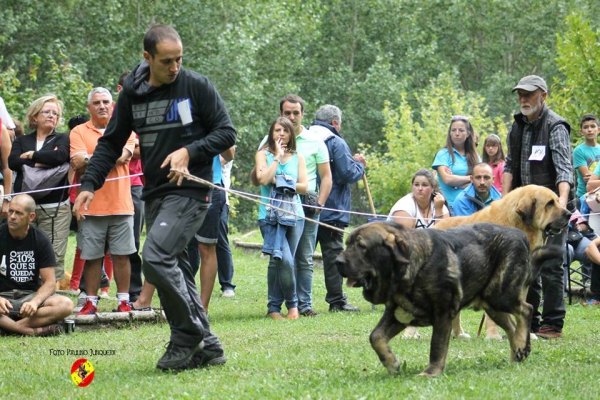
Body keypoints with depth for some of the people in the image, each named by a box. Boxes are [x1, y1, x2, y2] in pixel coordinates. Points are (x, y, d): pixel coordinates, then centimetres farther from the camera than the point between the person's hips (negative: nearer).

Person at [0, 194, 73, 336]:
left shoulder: (41, 240, 2)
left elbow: (50, 282, -2)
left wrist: (35, 302, -23)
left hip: (31, 295, 2)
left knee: (65, 305, -28)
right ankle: (32, 331, -32)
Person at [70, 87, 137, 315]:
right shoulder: (78, 132, 6)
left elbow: (122, 156, -8)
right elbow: (78, 165, -7)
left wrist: (89, 160, -8)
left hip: (120, 204, 1)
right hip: (91, 205, 0)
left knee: (121, 255, 2)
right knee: (92, 257, 2)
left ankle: (123, 300, 9)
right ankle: (91, 302, 9)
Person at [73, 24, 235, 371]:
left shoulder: (197, 86, -5)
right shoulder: (132, 94, 8)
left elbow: (227, 133, -3)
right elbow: (111, 143, 14)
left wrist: (189, 151, -17)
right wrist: (89, 184, 3)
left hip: (190, 190, -6)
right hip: (155, 195, 6)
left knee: (156, 257, -21)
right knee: (175, 271, 7)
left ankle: (189, 335, -9)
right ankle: (207, 347, 15)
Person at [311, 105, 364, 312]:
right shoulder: (336, 143, -10)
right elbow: (349, 173, -15)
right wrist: (360, 164, 6)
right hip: (331, 210, -6)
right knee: (333, 254, 0)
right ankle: (337, 300, 0)